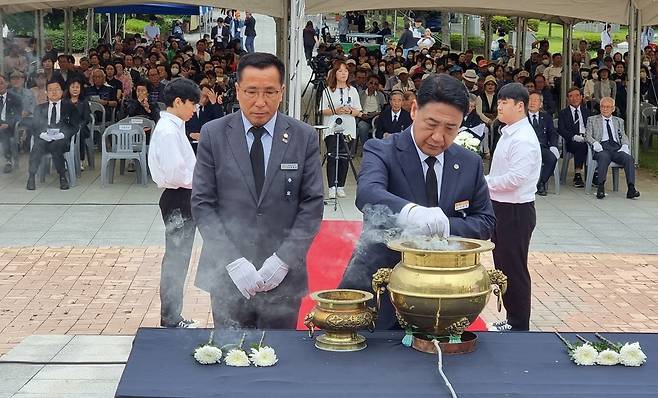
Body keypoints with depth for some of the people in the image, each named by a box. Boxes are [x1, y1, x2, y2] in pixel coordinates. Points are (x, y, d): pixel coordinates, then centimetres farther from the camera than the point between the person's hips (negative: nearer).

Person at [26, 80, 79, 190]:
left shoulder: (69, 107, 17)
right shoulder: (40, 108, 23)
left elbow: (75, 126, 6)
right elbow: (35, 126, 11)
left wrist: (61, 135, -11)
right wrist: (42, 134, -11)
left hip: (62, 139, -1)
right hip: (44, 138, 1)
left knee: (56, 146, -36)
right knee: (37, 147, -32)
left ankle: (62, 177, -26)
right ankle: (31, 177, -28)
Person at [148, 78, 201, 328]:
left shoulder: (173, 127, 13)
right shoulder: (168, 131, -19)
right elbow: (175, 174, -24)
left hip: (182, 199, 10)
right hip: (178, 201, -10)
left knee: (178, 260, 17)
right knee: (176, 260, -2)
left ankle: (172, 316, 26)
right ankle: (171, 319, 8)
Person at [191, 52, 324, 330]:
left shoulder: (304, 137, 2)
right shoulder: (213, 135, 1)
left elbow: (312, 204, 1)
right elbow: (202, 203, -1)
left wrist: (284, 259, -9)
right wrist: (233, 261, -10)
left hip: (284, 275, 0)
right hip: (227, 275, 0)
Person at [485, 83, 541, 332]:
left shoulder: (523, 139, -19)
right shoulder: (508, 133, 11)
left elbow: (515, 178, -26)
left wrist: (484, 182, -15)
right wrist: (486, 183, 4)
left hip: (516, 211, -10)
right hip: (501, 208, 10)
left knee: (514, 269, 1)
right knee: (503, 267, 17)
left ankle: (519, 325, 14)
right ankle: (512, 320, 29)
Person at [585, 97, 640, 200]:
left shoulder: (619, 121, 28)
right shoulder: (592, 120, 20)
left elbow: (623, 136, 20)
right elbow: (588, 136, 8)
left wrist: (625, 146, -3)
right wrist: (595, 143, -13)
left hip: (616, 148, 3)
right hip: (602, 148, -3)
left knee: (629, 158, -29)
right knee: (604, 157, -38)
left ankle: (631, 189, -37)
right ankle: (600, 187, -42)